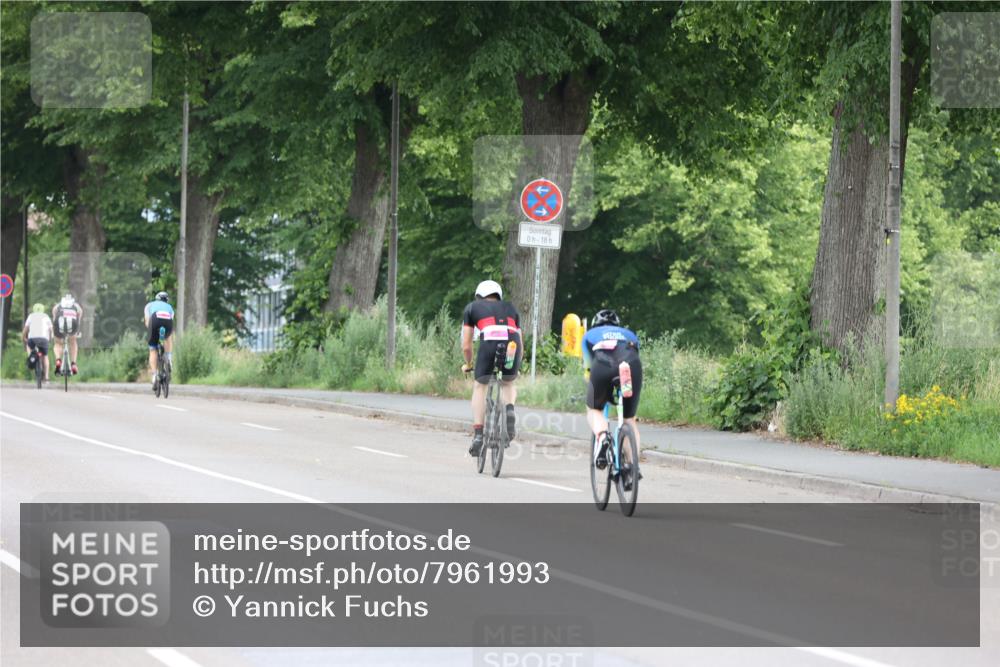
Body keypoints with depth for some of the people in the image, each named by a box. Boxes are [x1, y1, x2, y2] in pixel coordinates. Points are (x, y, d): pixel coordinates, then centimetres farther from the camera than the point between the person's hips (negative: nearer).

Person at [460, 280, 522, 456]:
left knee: (480, 387, 20)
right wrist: (515, 366, 47)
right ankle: (509, 408, -1)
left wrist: (468, 365, 41)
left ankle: (478, 435, 11)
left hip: (489, 344, -2)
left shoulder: (472, 308, 27)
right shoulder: (510, 308, 33)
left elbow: (466, 346, 23)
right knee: (508, 384, 29)